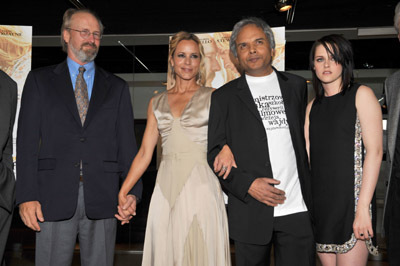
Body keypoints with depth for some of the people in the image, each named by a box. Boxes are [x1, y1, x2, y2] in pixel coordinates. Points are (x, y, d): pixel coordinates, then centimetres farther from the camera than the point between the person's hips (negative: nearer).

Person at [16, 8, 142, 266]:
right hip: (54, 197, -1)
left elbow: (127, 144, 8)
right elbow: (27, 141, 3)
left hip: (102, 199, 1)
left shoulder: (117, 87, 13)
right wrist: (27, 196, -6)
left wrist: (132, 191, -4)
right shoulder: (40, 80, 10)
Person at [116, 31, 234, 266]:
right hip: (167, 189, 3)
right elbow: (145, 153, 12)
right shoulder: (157, 103, 13)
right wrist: (123, 192, 5)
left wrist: (227, 148, -20)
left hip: (201, 187, -3)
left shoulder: (213, 97, 5)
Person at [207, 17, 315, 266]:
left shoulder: (297, 86, 12)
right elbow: (215, 152, 2)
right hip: (251, 213, -1)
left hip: (298, 209, 2)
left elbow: (306, 137, 17)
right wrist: (247, 184, -12)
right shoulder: (224, 96, 5)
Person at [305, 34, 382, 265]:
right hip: (320, 201, 5)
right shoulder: (313, 106, 15)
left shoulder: (361, 94, -1)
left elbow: (375, 151, -9)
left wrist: (363, 207, -16)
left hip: (350, 198, -5)